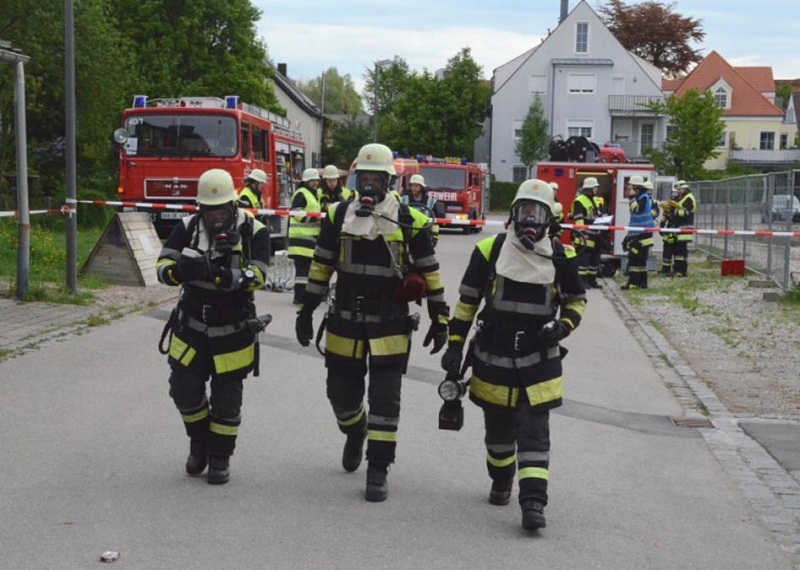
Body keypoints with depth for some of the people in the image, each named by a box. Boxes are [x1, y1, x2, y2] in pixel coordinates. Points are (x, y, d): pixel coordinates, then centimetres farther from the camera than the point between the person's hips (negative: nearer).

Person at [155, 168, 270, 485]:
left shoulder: (253, 231, -13)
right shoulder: (188, 227, -6)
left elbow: (256, 277, -23)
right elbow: (162, 266, -13)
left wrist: (219, 275, -40)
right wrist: (179, 271, -37)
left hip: (232, 330, -2)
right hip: (192, 325, 2)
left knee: (226, 398, 5)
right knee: (184, 390, 3)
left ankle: (220, 457, 24)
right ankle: (199, 442, 30)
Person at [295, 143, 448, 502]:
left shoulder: (410, 221, -4)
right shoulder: (338, 216, 3)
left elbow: (430, 273, 1)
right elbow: (320, 267, 10)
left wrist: (439, 320, 0)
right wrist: (306, 311, 9)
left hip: (390, 325, -3)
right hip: (344, 323, 3)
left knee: (385, 398, -3)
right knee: (342, 392, 11)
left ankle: (378, 471, 6)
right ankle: (355, 432, 44)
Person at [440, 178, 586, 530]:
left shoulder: (561, 257, -2)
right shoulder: (489, 251, -4)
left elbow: (577, 299, 12)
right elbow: (467, 300, 4)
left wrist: (564, 326, -8)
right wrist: (455, 344, 1)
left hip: (539, 360, -1)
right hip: (493, 357, 1)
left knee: (534, 431, -7)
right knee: (498, 428, 15)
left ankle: (533, 501, -9)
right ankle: (501, 482, 39)